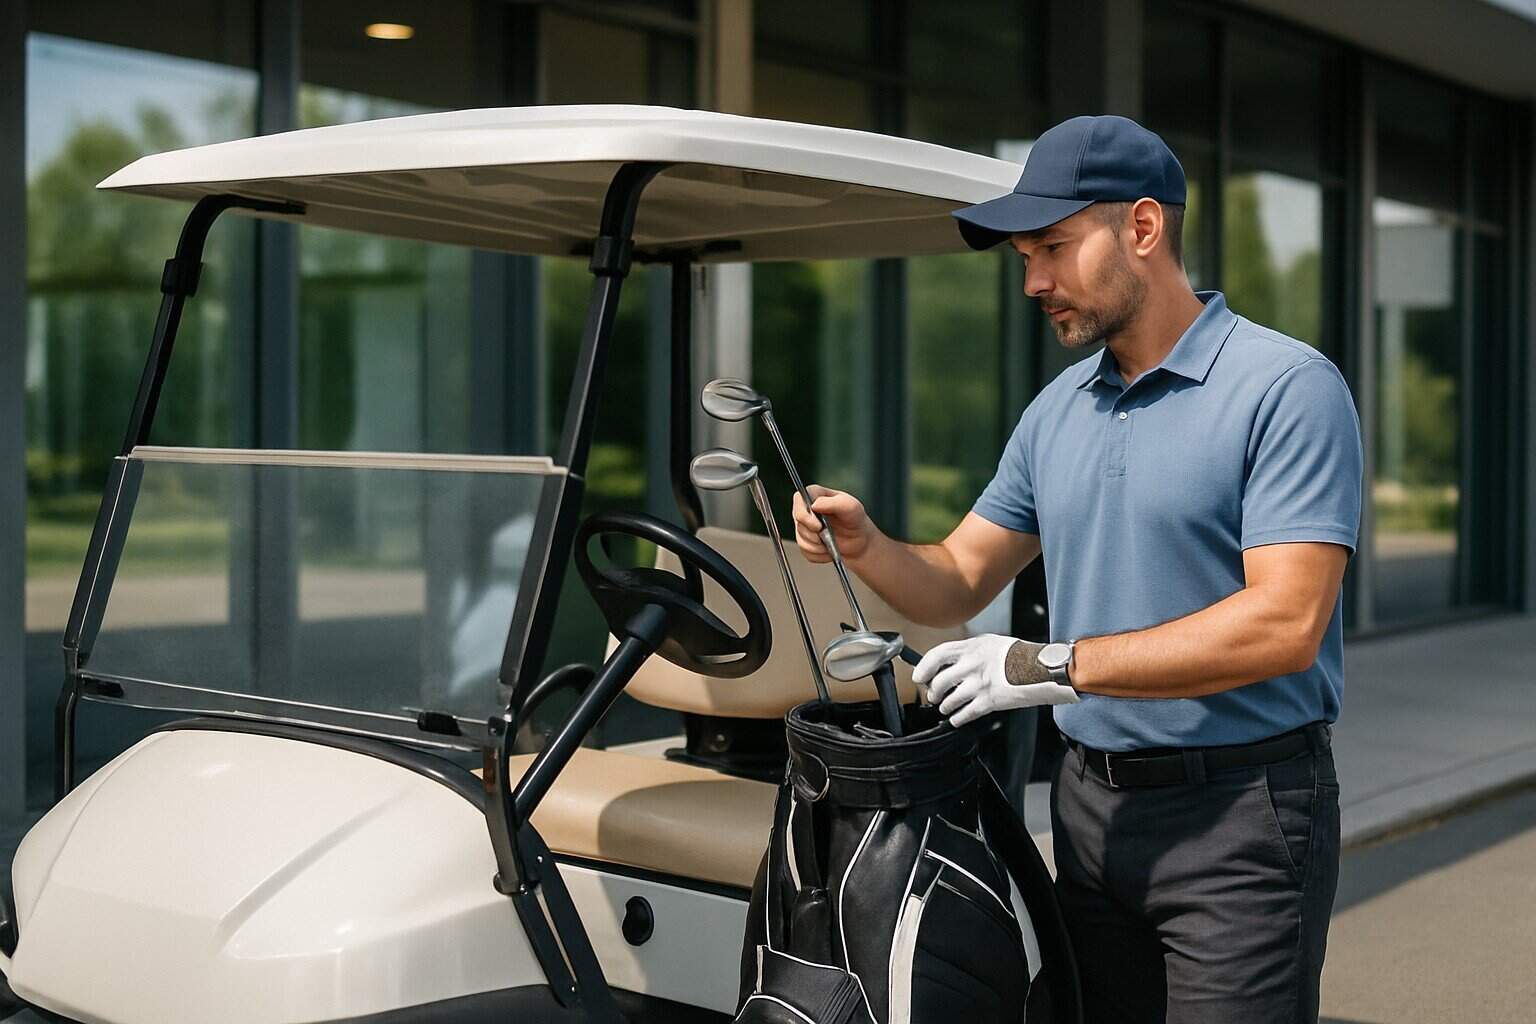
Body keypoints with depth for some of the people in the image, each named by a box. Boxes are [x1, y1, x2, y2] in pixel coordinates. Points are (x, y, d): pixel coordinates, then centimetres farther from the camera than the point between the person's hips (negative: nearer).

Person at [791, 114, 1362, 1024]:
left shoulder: (1287, 388, -12)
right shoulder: (1056, 411, 11)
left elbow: (1284, 624, -21)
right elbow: (956, 582, 14)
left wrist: (1058, 665, -21)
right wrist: (865, 545, -7)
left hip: (1242, 811, -6)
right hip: (1090, 803, 6)